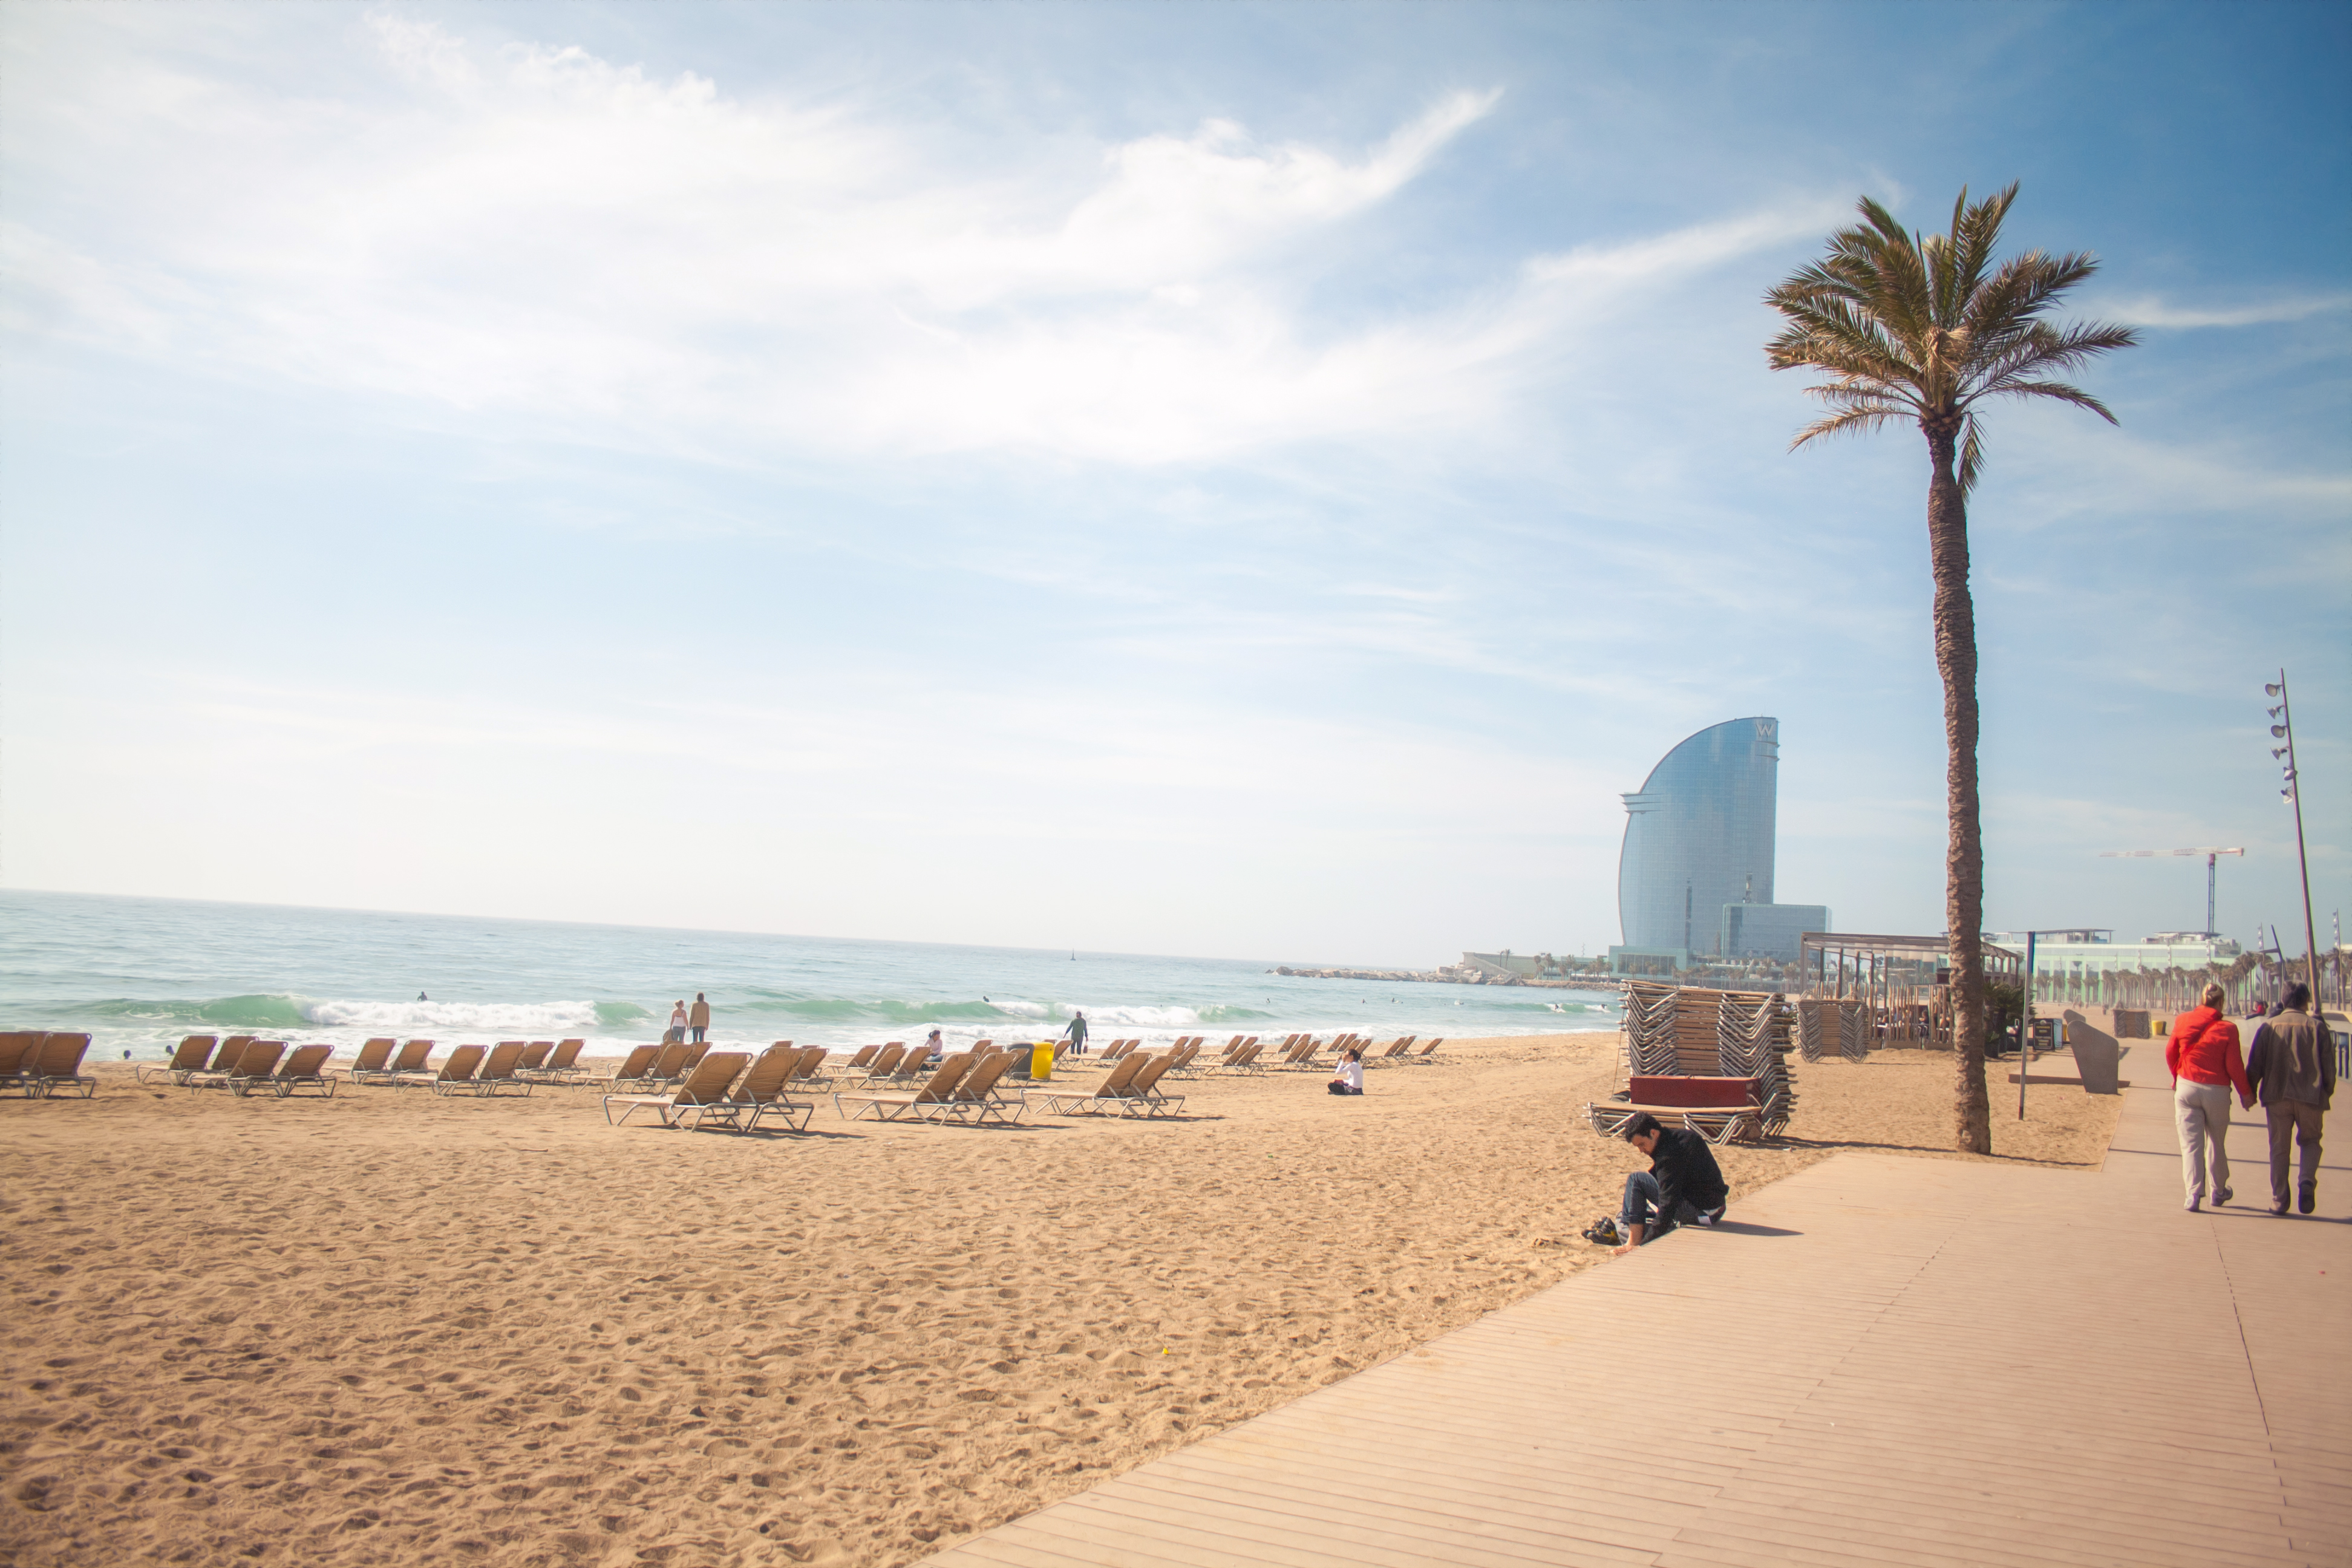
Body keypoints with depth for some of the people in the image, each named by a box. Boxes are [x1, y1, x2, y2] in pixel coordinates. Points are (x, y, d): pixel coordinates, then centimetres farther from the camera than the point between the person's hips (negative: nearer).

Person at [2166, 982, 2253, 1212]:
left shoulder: (2183, 1021, -2)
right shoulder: (2227, 1029, -9)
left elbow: (2170, 1052, 5)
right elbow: (2234, 1065, -8)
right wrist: (2245, 1092, 5)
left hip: (2187, 1087, 1)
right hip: (2217, 1090, -1)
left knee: (2190, 1143, 2)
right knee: (2217, 1143, 16)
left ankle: (2193, 1193, -8)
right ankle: (2218, 1192, 26)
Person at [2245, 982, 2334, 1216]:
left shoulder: (2269, 1026, 3)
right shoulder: (2317, 1027, 0)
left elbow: (2254, 1064, 0)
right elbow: (2329, 1066, 0)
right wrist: (2327, 1094, 14)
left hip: (2277, 1095, 1)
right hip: (2311, 1096, 0)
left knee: (2279, 1147, 8)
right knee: (2310, 1141, 17)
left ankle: (2279, 1199, 6)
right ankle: (2307, 1181, -9)